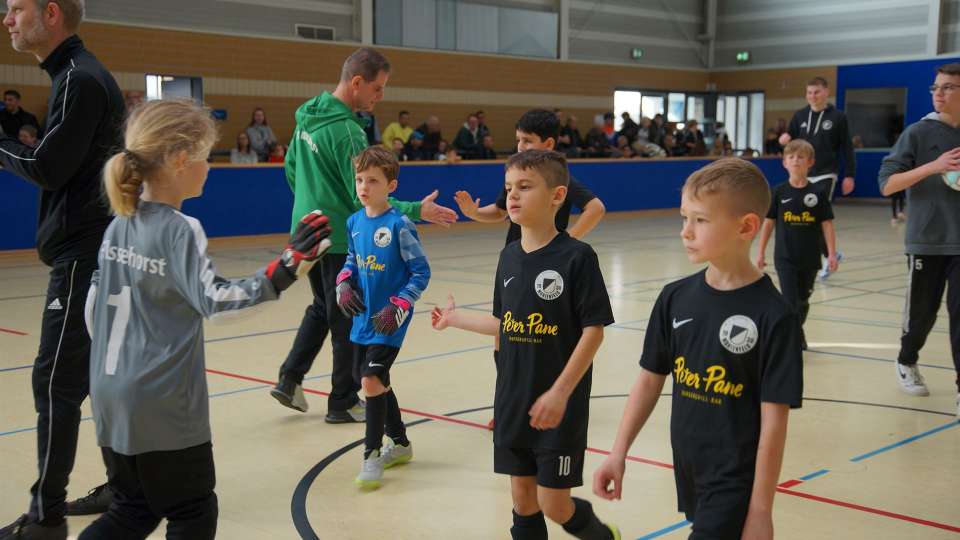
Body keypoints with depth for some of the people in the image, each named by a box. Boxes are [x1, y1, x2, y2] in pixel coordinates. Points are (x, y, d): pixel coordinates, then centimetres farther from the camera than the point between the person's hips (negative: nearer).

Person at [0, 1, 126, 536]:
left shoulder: (80, 80, -14)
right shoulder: (80, 74, 16)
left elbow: (48, 169, -17)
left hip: (84, 256, -10)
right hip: (99, 251, 10)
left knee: (56, 382, -6)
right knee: (101, 375, 14)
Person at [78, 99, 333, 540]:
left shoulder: (120, 225, 6)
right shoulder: (180, 230, -16)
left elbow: (93, 308, 11)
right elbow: (213, 299, -27)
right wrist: (282, 271, -32)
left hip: (113, 397, 7)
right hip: (162, 405, -7)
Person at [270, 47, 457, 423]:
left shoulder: (308, 117, 5)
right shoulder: (346, 131, -21)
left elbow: (291, 167, 16)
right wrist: (417, 211, -17)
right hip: (340, 240, -8)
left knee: (322, 308, 24)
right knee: (348, 322, 5)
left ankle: (290, 379, 20)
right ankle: (343, 403, 15)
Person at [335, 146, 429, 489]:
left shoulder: (399, 226, -16)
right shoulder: (354, 222, 2)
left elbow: (421, 272, -12)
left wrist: (398, 308, -20)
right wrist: (344, 284, -1)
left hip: (388, 321, -7)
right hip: (362, 317, 7)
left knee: (372, 379, -13)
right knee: (373, 380, 15)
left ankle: (372, 455, 3)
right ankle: (400, 443, 34)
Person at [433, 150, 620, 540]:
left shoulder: (577, 257, -14)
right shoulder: (509, 257, 5)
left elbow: (594, 330, -14)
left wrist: (560, 393, -18)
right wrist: (455, 318, 21)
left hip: (560, 405, -6)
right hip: (512, 402, 6)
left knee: (555, 505, 1)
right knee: (523, 498, 13)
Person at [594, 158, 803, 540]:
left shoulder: (774, 316, -16)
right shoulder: (675, 298, 0)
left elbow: (774, 421, -15)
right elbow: (650, 380, 8)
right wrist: (618, 453, 5)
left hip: (737, 481, -5)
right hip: (688, 472, 6)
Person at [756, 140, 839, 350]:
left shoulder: (817, 194, -3)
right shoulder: (779, 192, -3)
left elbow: (827, 224, -1)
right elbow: (768, 222, 3)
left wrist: (832, 253, -6)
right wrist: (761, 252, 3)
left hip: (810, 258, 2)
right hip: (785, 257, -2)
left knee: (803, 300, 16)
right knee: (790, 300, -8)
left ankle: (797, 333, 37)